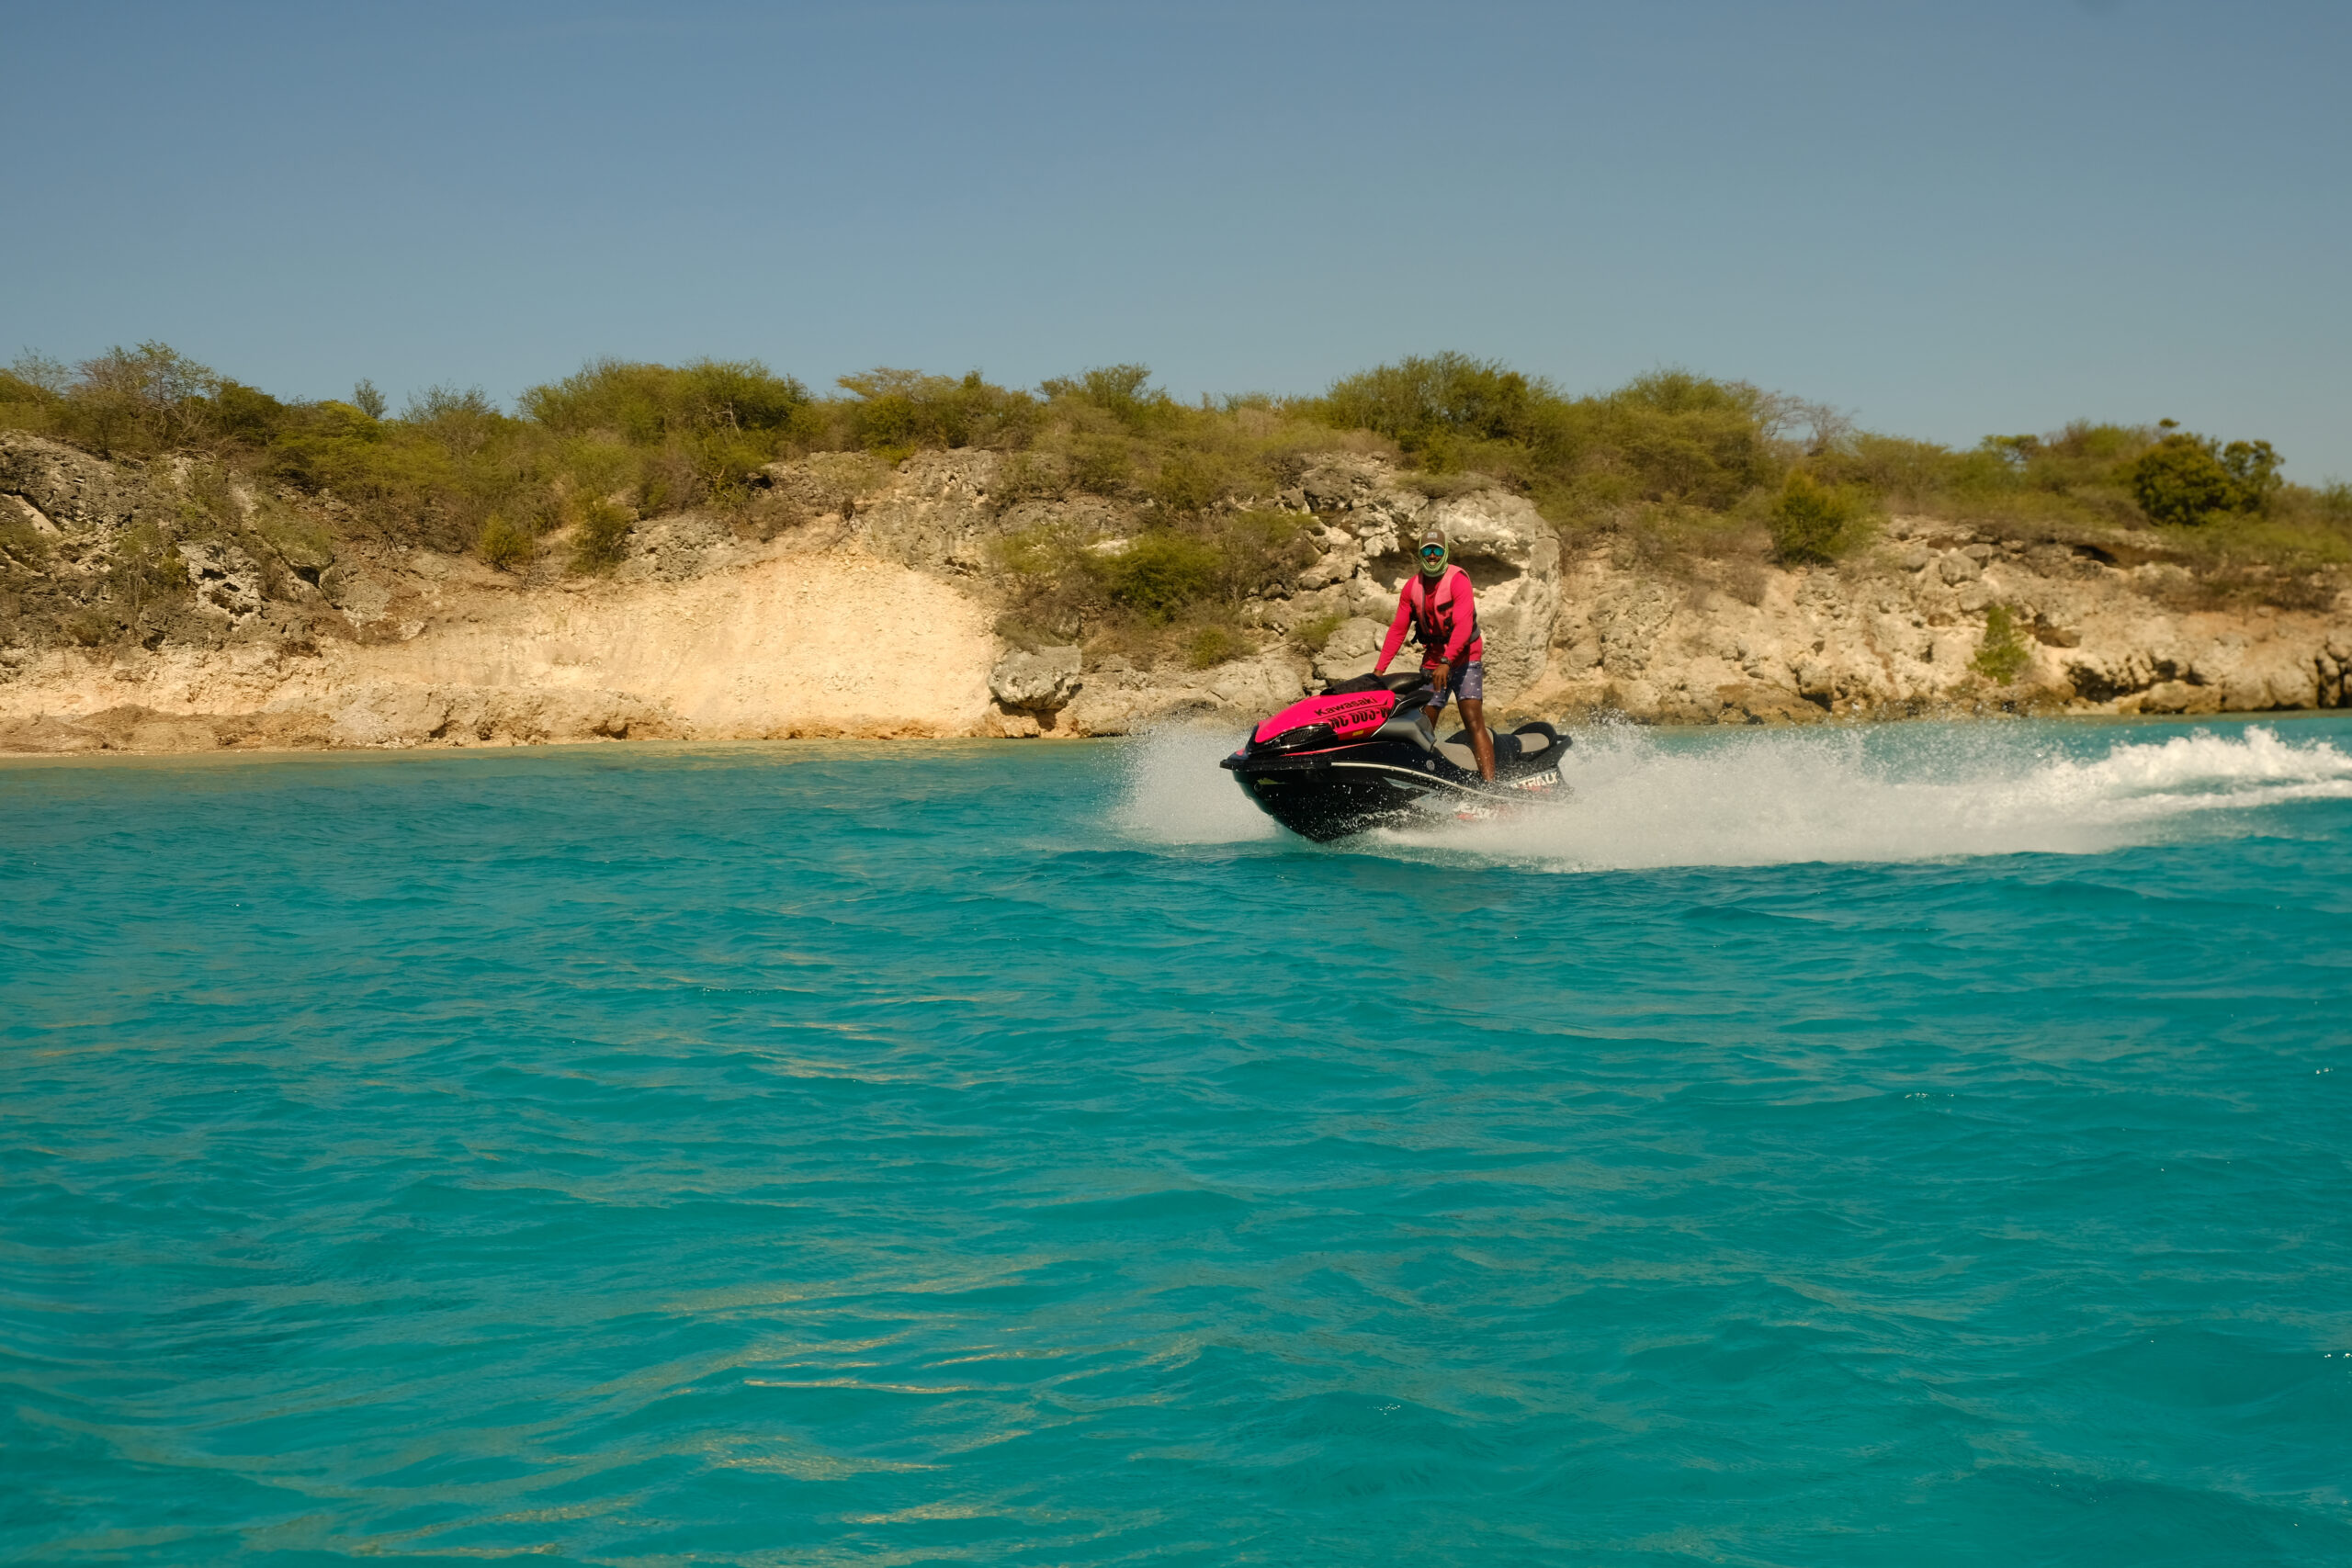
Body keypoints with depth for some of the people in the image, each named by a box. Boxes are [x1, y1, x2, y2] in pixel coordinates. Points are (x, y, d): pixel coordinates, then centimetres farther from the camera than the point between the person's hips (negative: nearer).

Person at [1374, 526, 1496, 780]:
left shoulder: (1458, 579, -13)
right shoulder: (1412, 586, 5)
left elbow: (1463, 625, -24)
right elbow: (1398, 629, 6)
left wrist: (1446, 662, -36)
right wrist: (1379, 668, -3)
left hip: (1463, 657, -6)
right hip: (1432, 662, 6)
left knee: (1474, 722, -18)